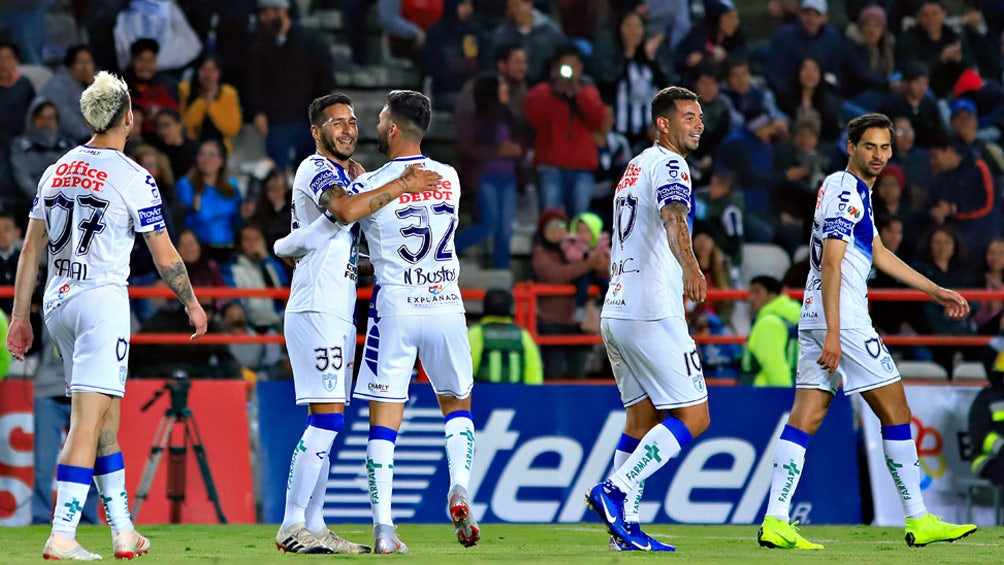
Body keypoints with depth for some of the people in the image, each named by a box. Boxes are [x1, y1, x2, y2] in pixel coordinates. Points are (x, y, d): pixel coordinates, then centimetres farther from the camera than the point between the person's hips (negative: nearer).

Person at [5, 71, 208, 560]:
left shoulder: (57, 171, 10)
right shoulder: (132, 178, -8)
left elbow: (31, 249, 11)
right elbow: (165, 257, -3)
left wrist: (20, 316, 15)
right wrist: (192, 304, 12)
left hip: (57, 301, 7)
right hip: (103, 299, -7)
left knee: (106, 417, 16)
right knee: (88, 422, -8)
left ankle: (123, 530, 21)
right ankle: (62, 537, -15)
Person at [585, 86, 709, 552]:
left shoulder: (634, 167, 21)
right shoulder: (668, 165, -7)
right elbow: (673, 217, -29)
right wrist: (689, 267, -46)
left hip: (615, 313, 9)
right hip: (652, 312, -9)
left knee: (642, 421, 13)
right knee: (693, 418, -7)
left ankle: (625, 525, 7)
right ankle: (614, 490, -16)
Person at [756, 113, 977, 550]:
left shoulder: (854, 190, 20)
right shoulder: (845, 192, -12)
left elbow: (877, 253, 29)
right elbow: (831, 263, -19)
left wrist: (935, 291, 32)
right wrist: (833, 333, -24)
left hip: (817, 318, 10)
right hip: (842, 319, -10)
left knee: (805, 418, 1)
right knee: (896, 413, -1)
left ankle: (775, 522, -7)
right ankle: (918, 520, 4)